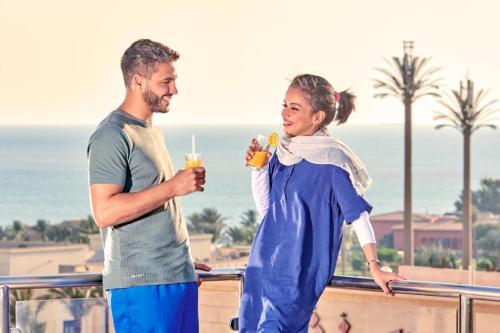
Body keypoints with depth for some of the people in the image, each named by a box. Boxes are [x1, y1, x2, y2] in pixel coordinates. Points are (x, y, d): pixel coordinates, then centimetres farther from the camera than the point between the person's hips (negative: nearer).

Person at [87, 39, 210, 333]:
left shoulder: (152, 132, 19)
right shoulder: (113, 135, -10)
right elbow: (105, 212, -20)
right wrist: (171, 187, -20)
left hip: (180, 278, 9)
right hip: (142, 285, -9)